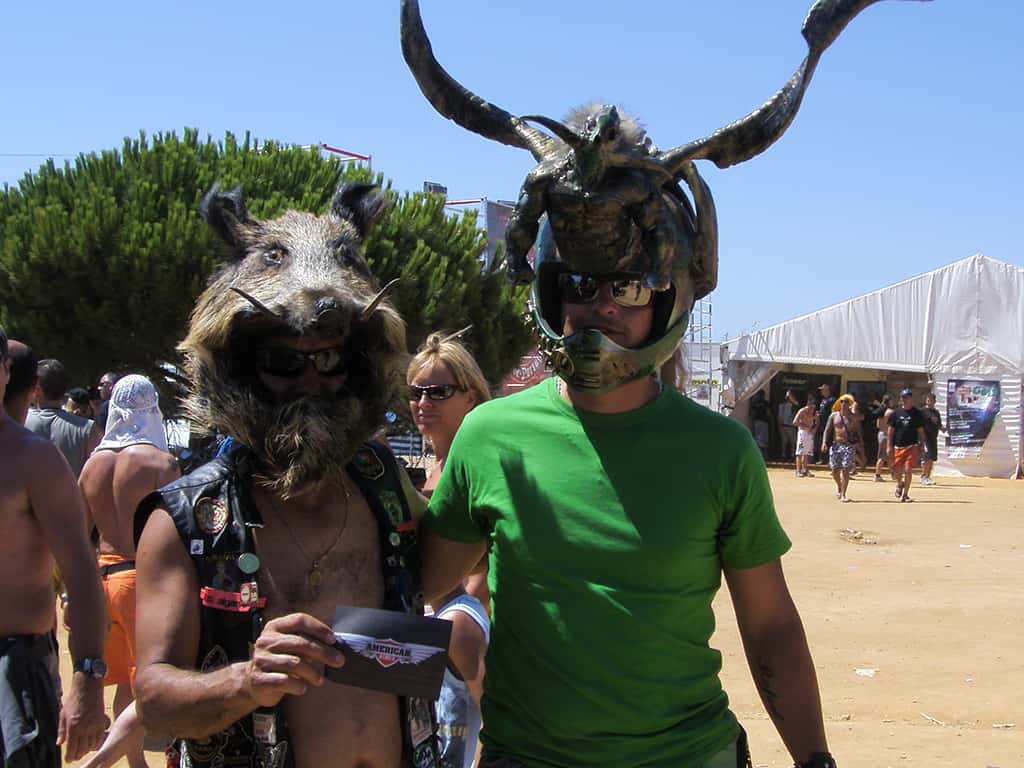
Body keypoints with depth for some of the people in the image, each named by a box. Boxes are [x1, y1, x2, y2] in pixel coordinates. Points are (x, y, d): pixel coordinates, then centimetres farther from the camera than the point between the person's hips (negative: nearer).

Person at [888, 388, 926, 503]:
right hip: (898, 446, 1)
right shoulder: (896, 412, 6)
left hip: (912, 446, -1)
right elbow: (890, 430, 6)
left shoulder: (917, 413, 4)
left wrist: (921, 446, 1)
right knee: (897, 470, 2)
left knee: (908, 470, -8)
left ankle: (905, 494, 2)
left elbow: (921, 431, 7)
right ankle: (899, 484, 34)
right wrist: (889, 446, 0)